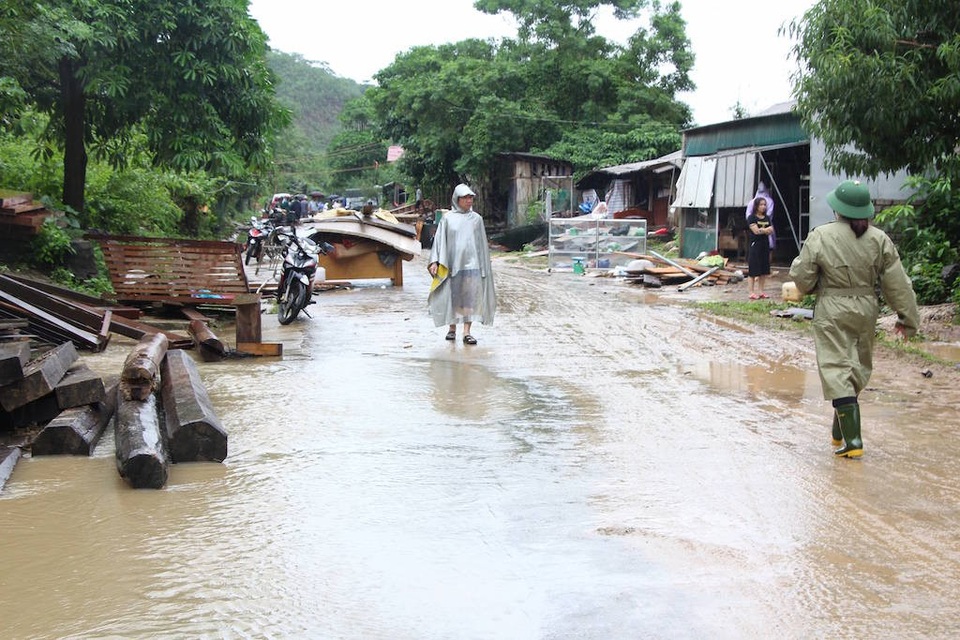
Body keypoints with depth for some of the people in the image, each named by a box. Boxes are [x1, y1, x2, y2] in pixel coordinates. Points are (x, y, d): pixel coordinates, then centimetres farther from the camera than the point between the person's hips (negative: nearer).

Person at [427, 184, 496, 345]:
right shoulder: (448, 218, 3)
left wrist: (484, 267, 9)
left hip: (472, 264, 1)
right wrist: (435, 261, -9)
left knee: (470, 298, -5)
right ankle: (452, 328, 22)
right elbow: (439, 240, 1)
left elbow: (482, 244, 11)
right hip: (452, 263, -1)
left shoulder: (476, 219, 8)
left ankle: (467, 332, -4)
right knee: (452, 296, 6)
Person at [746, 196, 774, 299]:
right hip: (754, 245, -6)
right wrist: (766, 229, -4)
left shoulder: (767, 218, 15)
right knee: (753, 270, -6)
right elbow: (756, 231, -15)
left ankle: (761, 291, 12)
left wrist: (761, 230, -12)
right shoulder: (751, 218, -4)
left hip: (765, 245, 6)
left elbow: (771, 231, 5)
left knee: (764, 270, 6)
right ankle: (752, 292, -3)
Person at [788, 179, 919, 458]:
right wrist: (908, 317, 9)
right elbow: (897, 283, 0)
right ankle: (841, 431, 28)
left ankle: (852, 440, -10)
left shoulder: (820, 237, -11)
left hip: (832, 312, -3)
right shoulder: (879, 239, -3)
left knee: (837, 371, -3)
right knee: (859, 368, 18)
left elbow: (802, 278, -6)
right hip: (867, 310, 4)